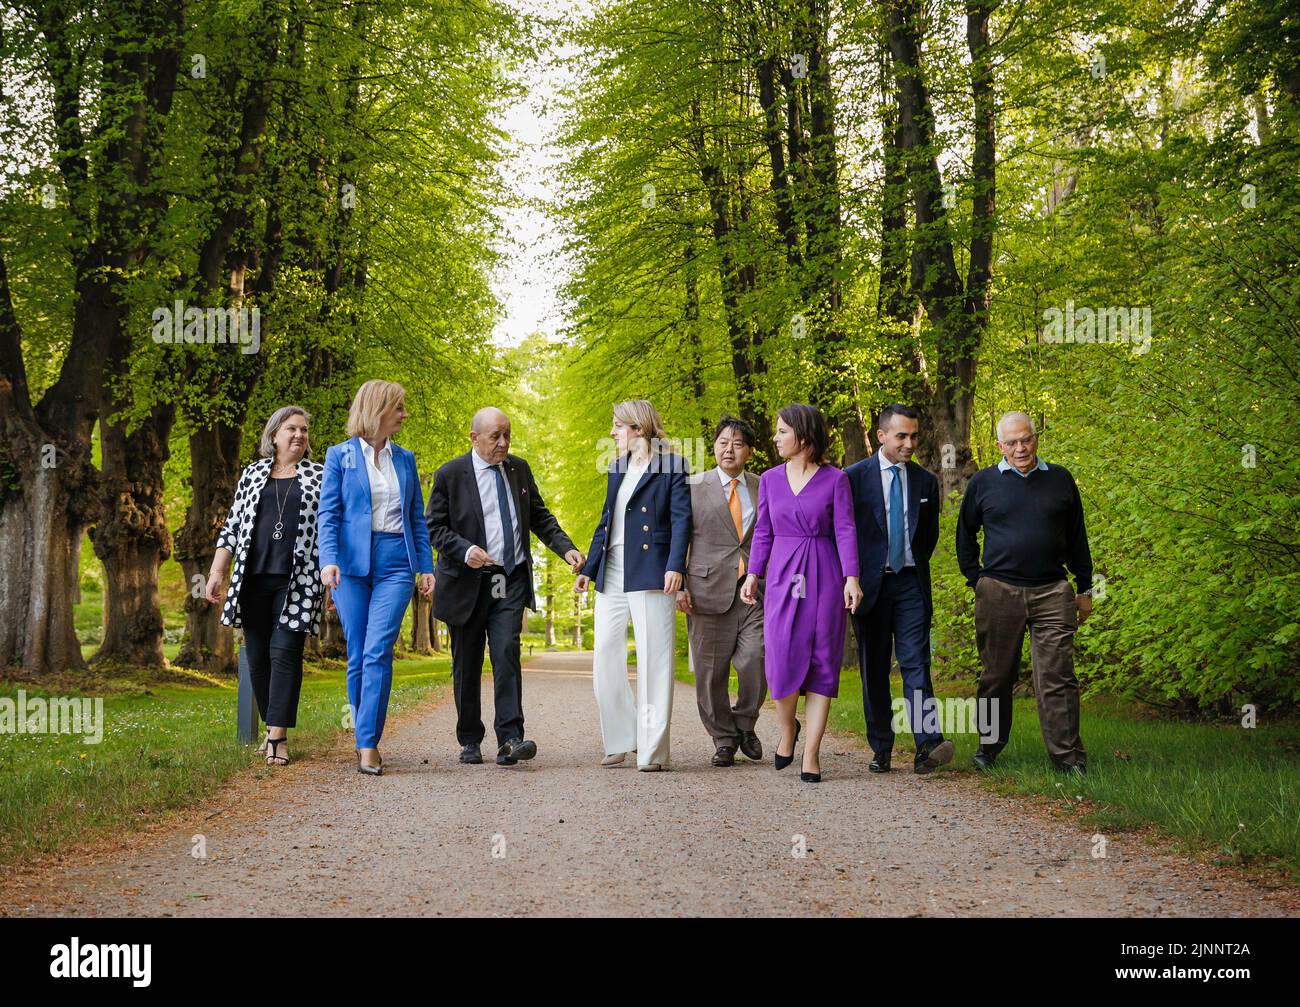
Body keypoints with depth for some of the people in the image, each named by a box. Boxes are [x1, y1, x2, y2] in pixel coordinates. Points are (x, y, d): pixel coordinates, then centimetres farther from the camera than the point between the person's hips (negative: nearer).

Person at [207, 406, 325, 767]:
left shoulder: (320, 476, 9)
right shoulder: (252, 474, 14)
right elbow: (232, 528, 14)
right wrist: (216, 572, 5)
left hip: (298, 581, -3)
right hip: (254, 579, 3)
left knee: (285, 652, -11)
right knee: (258, 656, 4)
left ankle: (279, 737, -11)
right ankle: (271, 726, 19)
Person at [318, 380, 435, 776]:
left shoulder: (405, 459, 14)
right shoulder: (340, 456, 4)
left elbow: (417, 517, 16)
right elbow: (328, 513, -1)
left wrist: (427, 565, 9)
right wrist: (328, 559, -15)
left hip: (395, 564, 1)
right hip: (352, 563, -1)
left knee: (378, 651, -12)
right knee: (357, 655, 3)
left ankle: (368, 743, -14)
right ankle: (363, 736, 16)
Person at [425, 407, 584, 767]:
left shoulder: (519, 469, 9)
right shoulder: (450, 475, -4)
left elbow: (540, 517, 15)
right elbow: (435, 528, -4)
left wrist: (566, 548, 0)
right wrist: (465, 550, -21)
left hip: (512, 579, 2)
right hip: (467, 584, -2)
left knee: (507, 653, -14)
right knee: (467, 664, 6)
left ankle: (510, 739, -18)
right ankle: (470, 741, 20)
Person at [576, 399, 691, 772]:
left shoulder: (672, 466, -1)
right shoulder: (617, 468, 19)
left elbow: (681, 519, -9)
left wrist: (675, 566, -20)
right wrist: (588, 569, 18)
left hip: (650, 573, -7)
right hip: (612, 574, 7)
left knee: (653, 661, -4)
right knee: (605, 657, 4)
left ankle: (652, 750, -1)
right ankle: (620, 740, 15)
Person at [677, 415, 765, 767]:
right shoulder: (693, 487, 5)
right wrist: (678, 585, -6)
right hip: (710, 589, -1)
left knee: (756, 662, -10)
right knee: (711, 671, 2)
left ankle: (744, 724, 17)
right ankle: (724, 739, 18)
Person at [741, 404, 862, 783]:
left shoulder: (835, 479, -1)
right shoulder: (770, 479, 9)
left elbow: (845, 531, -5)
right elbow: (763, 532, 13)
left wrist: (851, 577, -14)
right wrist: (753, 575, 5)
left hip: (823, 577, -2)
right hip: (782, 576, 2)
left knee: (822, 663, -2)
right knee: (781, 658, -11)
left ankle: (811, 754, 2)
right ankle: (787, 729, 17)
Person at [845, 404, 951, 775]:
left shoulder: (926, 482, 8)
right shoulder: (854, 477, -2)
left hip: (911, 583, 1)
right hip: (869, 584, -1)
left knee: (916, 663, -11)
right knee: (874, 670, 5)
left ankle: (927, 746, -19)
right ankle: (881, 749, 12)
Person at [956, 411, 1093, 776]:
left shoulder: (1060, 480, 10)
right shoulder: (983, 482, 7)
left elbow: (1077, 537, 15)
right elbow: (965, 535, 17)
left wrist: (1084, 588, 14)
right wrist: (976, 579, 8)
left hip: (1052, 593, 0)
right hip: (998, 592, 0)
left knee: (1057, 677, -5)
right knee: (997, 676, 7)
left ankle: (1067, 756, -3)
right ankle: (989, 746, 22)